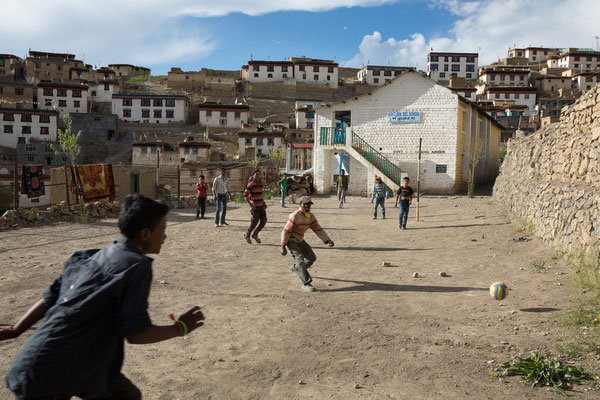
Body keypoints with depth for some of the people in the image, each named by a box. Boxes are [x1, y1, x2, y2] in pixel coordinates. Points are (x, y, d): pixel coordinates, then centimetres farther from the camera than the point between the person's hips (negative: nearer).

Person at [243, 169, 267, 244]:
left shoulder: (260, 184, 11)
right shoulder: (251, 185, -12)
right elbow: (245, 195, -15)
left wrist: (264, 203, 17)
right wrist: (251, 204, -19)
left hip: (261, 207, 7)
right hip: (255, 207, -7)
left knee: (263, 221, 2)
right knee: (254, 222, -3)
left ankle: (255, 234, 20)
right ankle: (247, 235, 19)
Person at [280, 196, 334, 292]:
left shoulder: (311, 216, -3)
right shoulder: (295, 216, -24)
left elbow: (318, 229, -3)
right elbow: (286, 231, -23)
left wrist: (327, 240, -15)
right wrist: (283, 247, -24)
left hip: (300, 240, 8)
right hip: (291, 241, -8)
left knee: (312, 258, 11)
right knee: (300, 260, -19)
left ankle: (296, 268, 35)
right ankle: (306, 283, -11)